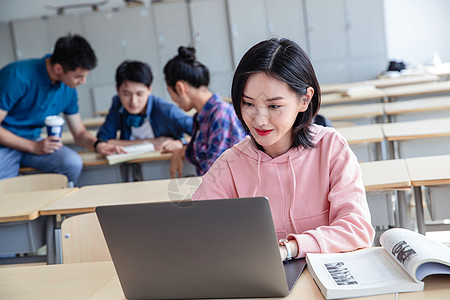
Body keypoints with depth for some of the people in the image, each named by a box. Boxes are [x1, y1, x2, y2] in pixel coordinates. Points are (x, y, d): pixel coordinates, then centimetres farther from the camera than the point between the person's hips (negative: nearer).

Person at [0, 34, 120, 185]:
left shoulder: (68, 89, 0)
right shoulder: (17, 76, -21)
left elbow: (80, 133, 10)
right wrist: (34, 147, -21)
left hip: (32, 141, 5)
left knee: (73, 163, -22)